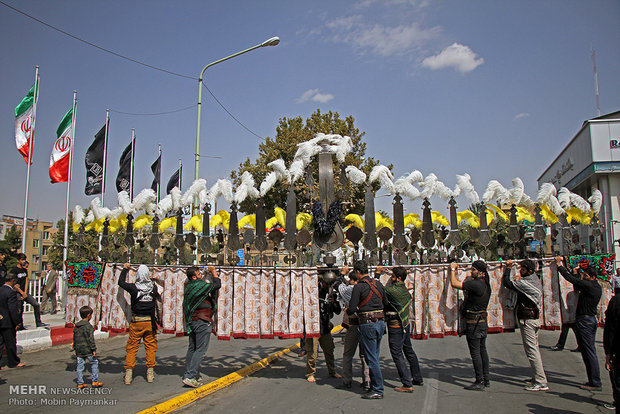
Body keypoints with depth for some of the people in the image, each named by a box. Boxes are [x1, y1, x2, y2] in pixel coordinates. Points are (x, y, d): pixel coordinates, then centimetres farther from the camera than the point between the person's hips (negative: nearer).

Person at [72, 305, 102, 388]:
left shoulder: (76, 326, 9)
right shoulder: (88, 326, -14)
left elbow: (74, 338, 15)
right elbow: (90, 339, -16)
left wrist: (75, 349, 23)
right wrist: (94, 349, -12)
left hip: (79, 350, 7)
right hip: (87, 349, -7)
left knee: (80, 366, 10)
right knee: (94, 363, 6)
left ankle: (80, 383, 15)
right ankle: (95, 381, 8)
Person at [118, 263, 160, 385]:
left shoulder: (133, 287, -10)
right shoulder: (153, 287, -4)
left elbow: (121, 282, 10)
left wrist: (125, 269, 25)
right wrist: (151, 278, 32)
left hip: (136, 323, -1)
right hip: (150, 321, 1)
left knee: (132, 348, 8)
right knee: (150, 347, 10)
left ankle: (128, 374, 9)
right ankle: (150, 373, 14)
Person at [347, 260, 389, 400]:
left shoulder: (359, 286, -11)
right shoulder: (378, 284, 9)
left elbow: (352, 308, -11)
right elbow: (386, 303, 15)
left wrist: (348, 311, 10)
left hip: (368, 324, -7)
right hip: (381, 322, 7)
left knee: (371, 358, -1)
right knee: (375, 356, 17)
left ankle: (377, 390, 3)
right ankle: (375, 385, 23)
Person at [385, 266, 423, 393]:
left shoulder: (393, 290, -20)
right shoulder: (405, 290, 6)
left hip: (395, 326, -9)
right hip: (406, 324, 9)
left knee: (397, 354, -2)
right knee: (408, 351, 20)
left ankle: (407, 384, -2)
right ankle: (418, 379, 32)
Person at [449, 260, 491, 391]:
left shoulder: (475, 284, -22)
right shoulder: (486, 284, 8)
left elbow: (454, 284, -21)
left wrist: (453, 269, -9)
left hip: (473, 323, -9)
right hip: (483, 321, 9)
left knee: (475, 353, -2)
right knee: (482, 350, 16)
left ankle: (480, 382, 3)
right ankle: (486, 379, 25)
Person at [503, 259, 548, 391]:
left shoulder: (525, 283, -19)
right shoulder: (536, 280, 9)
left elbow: (506, 283, -17)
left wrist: (508, 268, -7)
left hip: (527, 320, -10)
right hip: (535, 318, 10)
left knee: (532, 350, -8)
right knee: (535, 348, 18)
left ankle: (541, 382, -7)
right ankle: (540, 376, 27)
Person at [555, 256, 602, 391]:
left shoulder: (589, 286, -16)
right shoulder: (597, 287, 12)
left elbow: (571, 279, -20)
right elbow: (577, 287, 24)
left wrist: (560, 265, -13)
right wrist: (575, 273, 18)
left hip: (584, 320, -10)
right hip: (592, 319, 10)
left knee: (588, 352, -6)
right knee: (590, 351, 14)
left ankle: (595, 383, -2)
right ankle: (594, 380, 20)